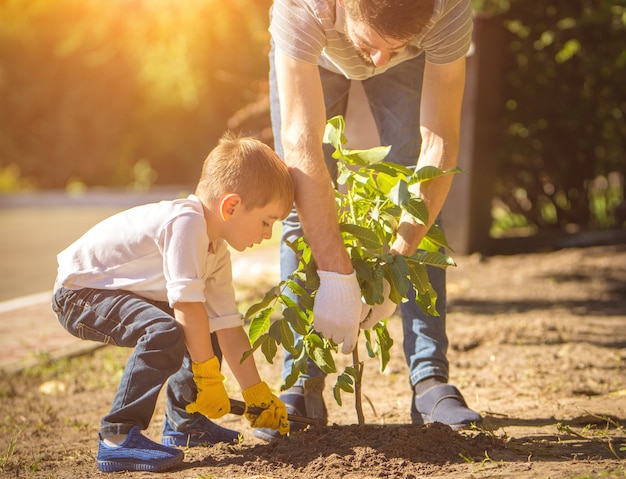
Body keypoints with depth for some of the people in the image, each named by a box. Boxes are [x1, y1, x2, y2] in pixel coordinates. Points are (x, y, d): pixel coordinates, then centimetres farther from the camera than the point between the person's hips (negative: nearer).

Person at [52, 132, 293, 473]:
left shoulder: (216, 251, 4)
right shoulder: (185, 222, -27)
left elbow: (227, 324, 6)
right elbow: (186, 303, -32)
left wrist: (256, 393, 5)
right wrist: (207, 374, -26)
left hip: (123, 292, 10)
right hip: (79, 291, -10)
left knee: (202, 329, 17)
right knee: (165, 332, -32)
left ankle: (183, 420, 29)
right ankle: (117, 438, -26)